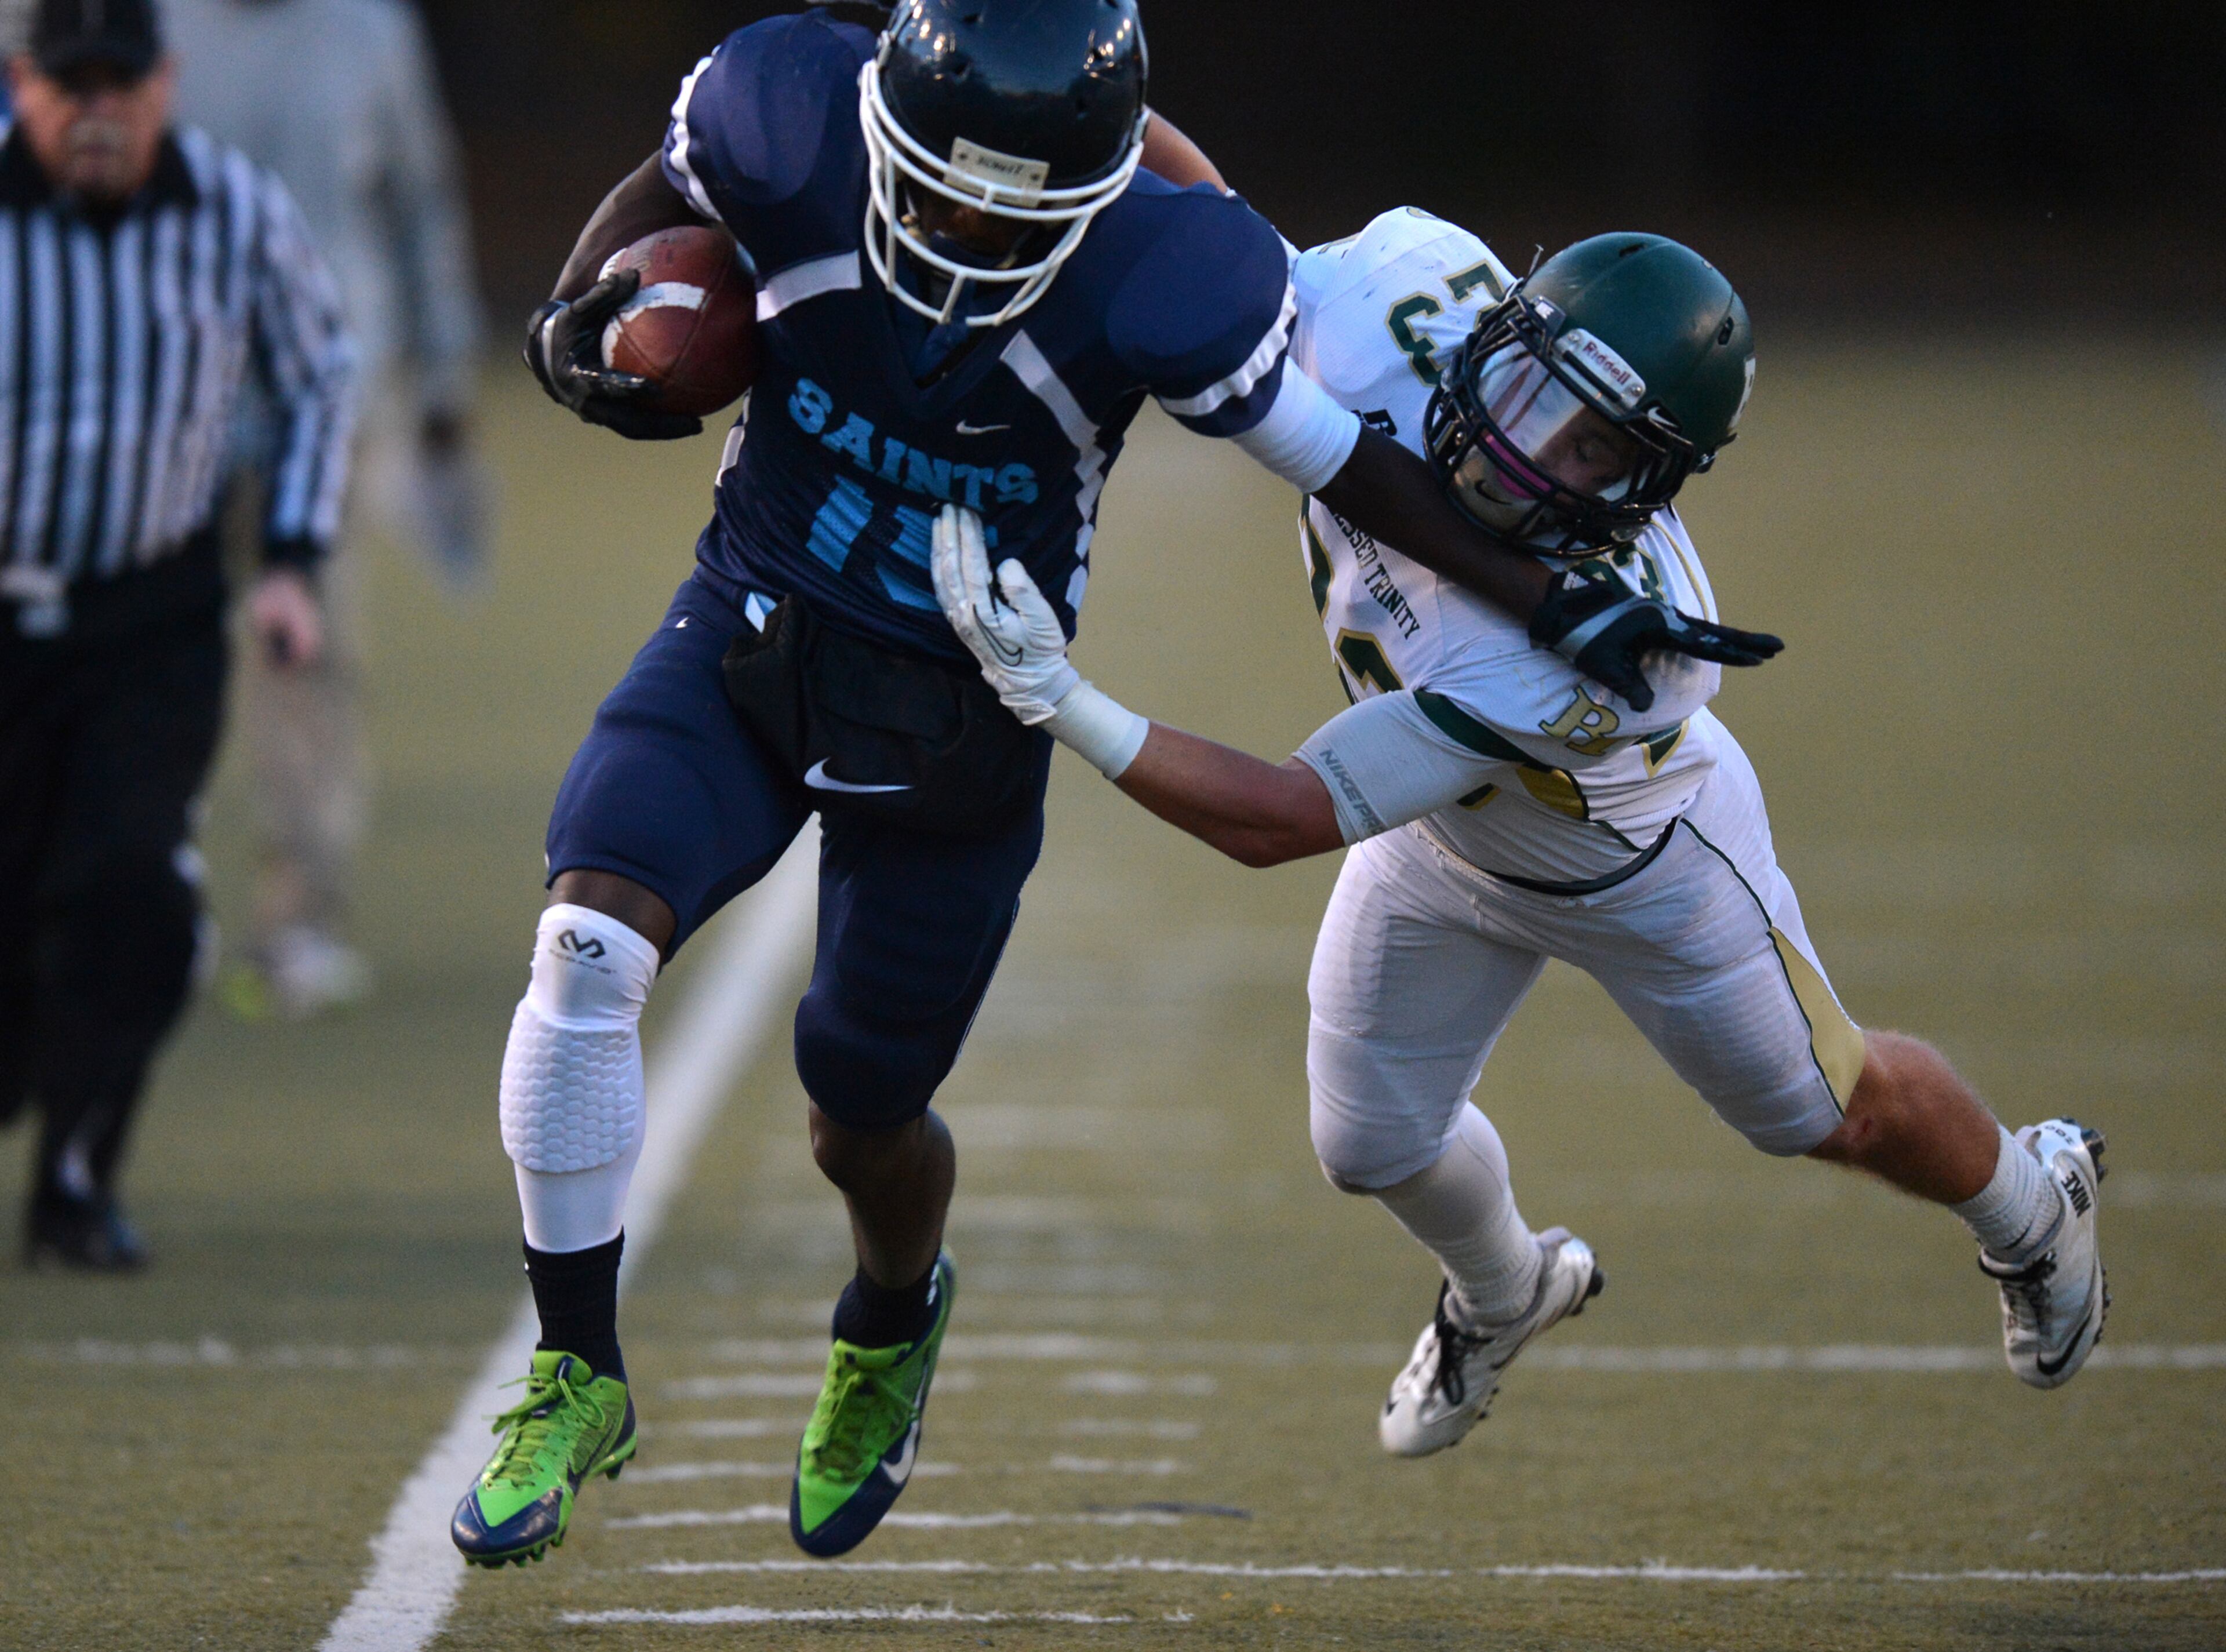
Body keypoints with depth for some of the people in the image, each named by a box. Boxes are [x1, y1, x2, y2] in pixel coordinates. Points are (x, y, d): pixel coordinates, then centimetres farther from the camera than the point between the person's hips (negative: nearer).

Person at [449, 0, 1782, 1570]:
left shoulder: (1159, 280, -27)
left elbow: (1340, 453, -12)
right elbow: (657, 200, 3)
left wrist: (1561, 603, -10)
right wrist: (581, 319, -17)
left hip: (953, 728, -1)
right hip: (748, 639, 2)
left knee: (863, 1121, 12)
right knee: (592, 940, -22)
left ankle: (894, 1323, 51)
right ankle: (578, 1380, -5)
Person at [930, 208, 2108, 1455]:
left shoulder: (1598, 647, -49)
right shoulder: (1395, 307, -38)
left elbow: (1280, 822, -47)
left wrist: (1061, 702, -56)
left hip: (1646, 868, -5)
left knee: (1835, 1111, 19)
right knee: (1375, 1144, 16)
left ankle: (2029, 1203, 53)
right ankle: (1504, 1295, 52)